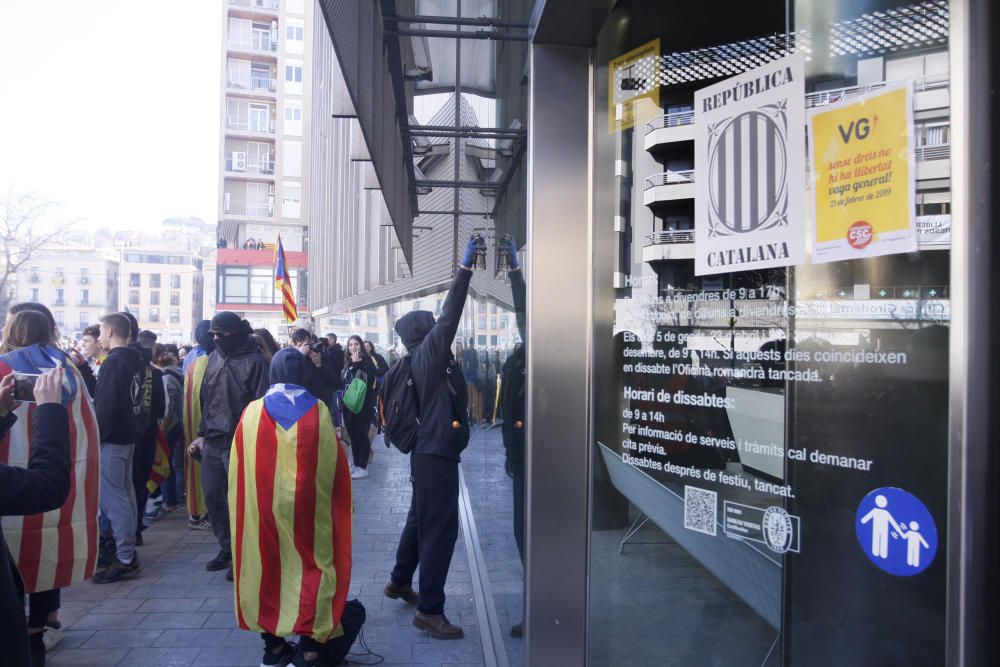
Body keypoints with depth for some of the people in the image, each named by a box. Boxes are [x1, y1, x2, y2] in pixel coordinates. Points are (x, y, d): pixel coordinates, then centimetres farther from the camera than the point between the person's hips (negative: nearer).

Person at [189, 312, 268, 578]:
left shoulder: (254, 361, -10)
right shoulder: (215, 357, 10)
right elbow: (206, 398, 17)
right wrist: (202, 433, 15)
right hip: (213, 441, 7)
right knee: (212, 495, 11)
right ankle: (227, 548, 27)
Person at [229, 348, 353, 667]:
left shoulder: (252, 412, -1)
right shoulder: (318, 411, -5)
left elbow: (238, 469, 5)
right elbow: (335, 467, -1)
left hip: (261, 507, 2)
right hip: (308, 508, -1)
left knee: (267, 566, 14)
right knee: (310, 565, 9)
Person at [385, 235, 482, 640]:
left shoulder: (425, 359, 12)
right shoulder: (427, 353, -16)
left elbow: (448, 319, 19)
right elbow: (450, 317, -23)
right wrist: (465, 267, -25)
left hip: (429, 451, 11)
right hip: (436, 453, -11)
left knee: (421, 518, 24)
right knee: (440, 528, -6)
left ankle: (400, 581, 41)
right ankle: (429, 609, 2)